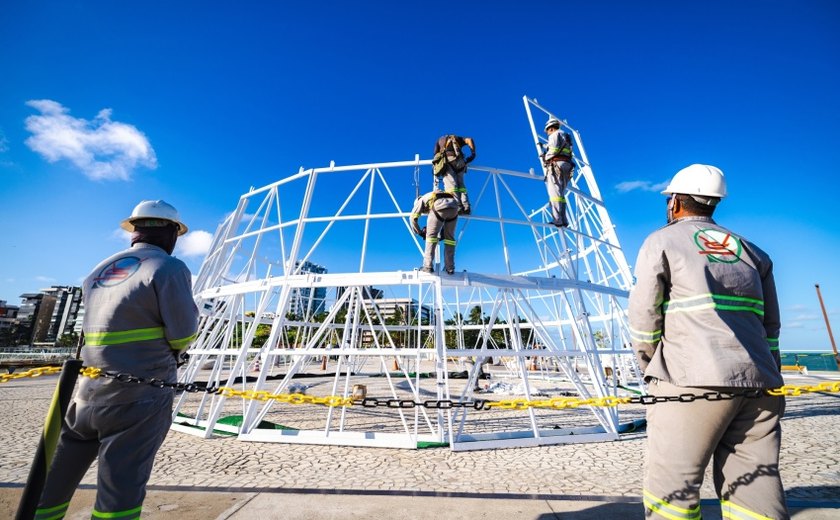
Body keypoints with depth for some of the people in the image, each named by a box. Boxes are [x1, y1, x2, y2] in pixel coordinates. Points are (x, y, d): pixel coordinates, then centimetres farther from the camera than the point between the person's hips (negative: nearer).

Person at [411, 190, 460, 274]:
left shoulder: (421, 200, 30)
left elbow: (413, 218, 18)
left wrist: (420, 232, 26)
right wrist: (442, 233, 39)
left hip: (439, 207, -5)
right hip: (454, 207, 5)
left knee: (431, 235, 6)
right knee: (449, 237, 15)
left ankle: (428, 266, 3)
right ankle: (450, 268, 15)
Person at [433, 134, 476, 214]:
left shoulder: (439, 140, 32)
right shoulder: (457, 138, 34)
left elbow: (436, 154, 19)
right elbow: (469, 140, 15)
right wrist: (473, 153, 16)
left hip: (446, 160, -2)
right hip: (459, 161, 2)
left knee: (450, 184, -14)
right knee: (461, 184, 4)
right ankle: (466, 207, -15)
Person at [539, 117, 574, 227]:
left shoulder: (555, 134, 4)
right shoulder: (565, 137, 32)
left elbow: (553, 150, -11)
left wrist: (545, 157, 6)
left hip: (556, 165, -9)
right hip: (566, 166, 9)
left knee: (555, 193, -17)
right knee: (560, 194, 7)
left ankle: (557, 220, -27)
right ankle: (563, 220, 0)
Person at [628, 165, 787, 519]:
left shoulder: (661, 241, 2)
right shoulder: (752, 251, 20)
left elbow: (643, 316, -4)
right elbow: (770, 326, 18)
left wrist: (649, 366, 10)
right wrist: (768, 377, 23)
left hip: (692, 381, -6)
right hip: (759, 383, 7)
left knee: (672, 485, 1)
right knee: (755, 486, 11)